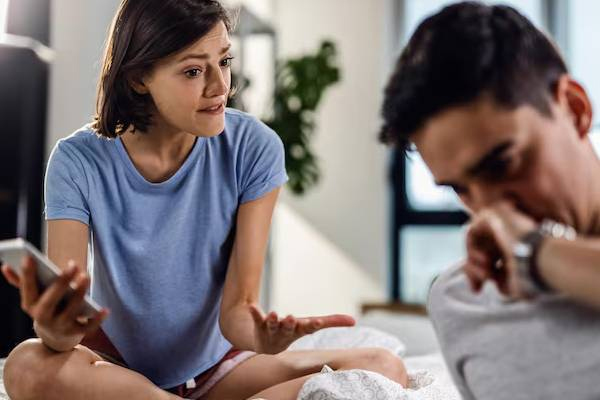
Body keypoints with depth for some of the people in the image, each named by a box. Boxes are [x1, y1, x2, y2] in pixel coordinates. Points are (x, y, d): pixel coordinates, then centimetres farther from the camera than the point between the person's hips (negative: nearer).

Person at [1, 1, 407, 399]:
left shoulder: (253, 148, -14)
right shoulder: (80, 163, -14)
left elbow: (237, 308, -15)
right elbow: (65, 308, -22)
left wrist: (260, 336, -39)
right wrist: (55, 329, -47)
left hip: (215, 365, 0)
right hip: (115, 364, 1)